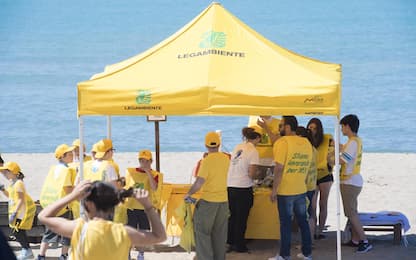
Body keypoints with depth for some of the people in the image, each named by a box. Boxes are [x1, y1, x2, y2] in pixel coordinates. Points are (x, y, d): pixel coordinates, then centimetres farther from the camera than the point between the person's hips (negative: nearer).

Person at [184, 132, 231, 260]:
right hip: (223, 200, 6)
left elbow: (199, 183, -20)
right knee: (219, 234, 14)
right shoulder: (226, 158, 2)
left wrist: (188, 194, -7)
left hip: (208, 201, -6)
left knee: (202, 232, 3)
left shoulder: (207, 161, -16)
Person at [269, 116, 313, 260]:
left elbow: (279, 168, -17)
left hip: (285, 191, -6)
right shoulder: (306, 143, 6)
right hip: (301, 190, 6)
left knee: (285, 222, 1)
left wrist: (274, 189, -12)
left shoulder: (283, 143, -15)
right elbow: (307, 167, 12)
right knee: (303, 221, 14)